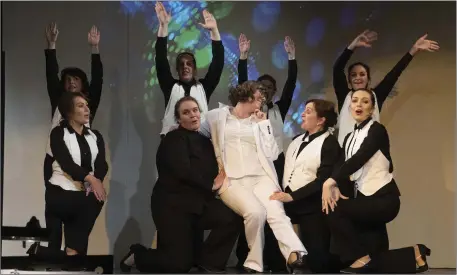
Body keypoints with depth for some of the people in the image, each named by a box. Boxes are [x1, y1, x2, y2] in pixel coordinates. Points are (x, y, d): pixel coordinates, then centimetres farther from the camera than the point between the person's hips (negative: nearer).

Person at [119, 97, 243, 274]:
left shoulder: (205, 141, 15)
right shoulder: (174, 139, -7)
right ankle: (137, 255, 18)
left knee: (233, 217, -23)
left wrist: (221, 178, -10)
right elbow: (183, 171, -20)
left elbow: (213, 171, 12)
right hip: (173, 204, -6)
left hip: (198, 202, 6)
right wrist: (210, 185, -11)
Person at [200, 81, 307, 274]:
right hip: (232, 180, -2)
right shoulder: (217, 116, 13)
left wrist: (263, 124, 8)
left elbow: (272, 154, 10)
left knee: (276, 211, -27)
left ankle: (295, 257, -46)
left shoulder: (259, 121, 19)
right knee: (256, 211, -31)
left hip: (260, 177, 2)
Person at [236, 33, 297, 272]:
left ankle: (275, 262, 2)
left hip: (275, 164, 2)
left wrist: (291, 57, -5)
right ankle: (244, 260, -1)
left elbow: (291, 85, 3)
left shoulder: (279, 109, 12)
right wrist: (243, 56, -12)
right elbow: (242, 83, -3)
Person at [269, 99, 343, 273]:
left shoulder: (329, 144, -7)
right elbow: (285, 167, 22)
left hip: (313, 208, -7)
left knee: (317, 256, -7)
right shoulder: (297, 140, 18)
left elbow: (323, 180, -16)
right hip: (290, 205, 7)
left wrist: (292, 196, -22)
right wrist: (281, 192, 4)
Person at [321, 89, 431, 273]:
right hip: (364, 198, 8)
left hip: (383, 198, -8)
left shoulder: (377, 130, -8)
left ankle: (363, 257, -7)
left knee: (333, 209, -24)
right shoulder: (349, 138, 16)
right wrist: (335, 187, -22)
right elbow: (345, 166, 1)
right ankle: (412, 255, 10)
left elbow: (359, 159, -23)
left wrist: (331, 181, -36)